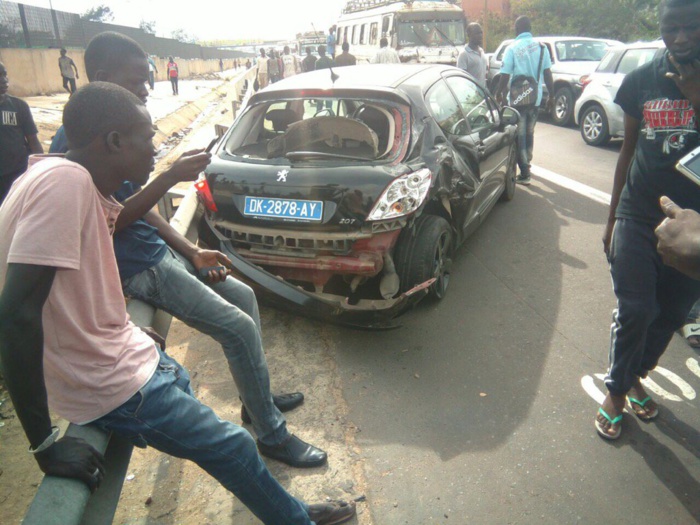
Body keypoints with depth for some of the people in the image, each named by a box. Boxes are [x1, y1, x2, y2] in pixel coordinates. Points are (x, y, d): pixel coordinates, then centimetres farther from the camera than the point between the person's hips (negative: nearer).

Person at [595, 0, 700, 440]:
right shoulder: (642, 79, 2)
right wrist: (612, 217, 8)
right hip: (638, 217, 0)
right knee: (635, 311, -5)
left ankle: (636, 375, 36)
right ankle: (617, 392, 16)